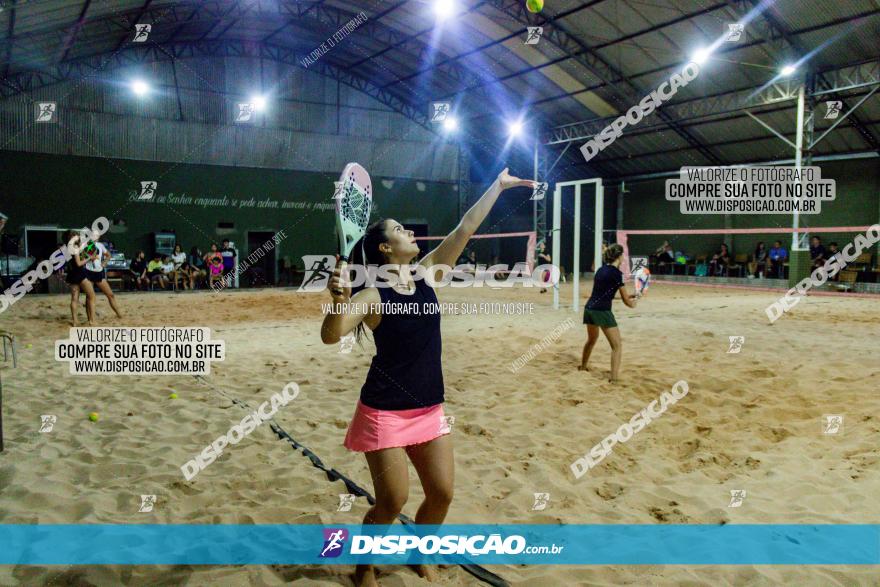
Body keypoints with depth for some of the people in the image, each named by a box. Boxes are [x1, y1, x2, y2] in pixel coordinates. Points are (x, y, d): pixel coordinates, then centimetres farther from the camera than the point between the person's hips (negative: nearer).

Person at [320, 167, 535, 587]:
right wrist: (338, 298, -45)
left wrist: (499, 185, 6)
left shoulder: (426, 274, 2)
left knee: (441, 494, 9)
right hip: (385, 411, -6)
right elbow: (331, 336, -26)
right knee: (391, 503, 0)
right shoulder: (373, 296, -14)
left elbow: (465, 229, 4)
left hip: (429, 408, 6)